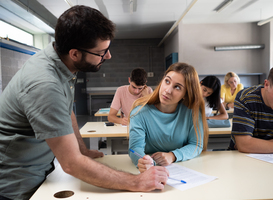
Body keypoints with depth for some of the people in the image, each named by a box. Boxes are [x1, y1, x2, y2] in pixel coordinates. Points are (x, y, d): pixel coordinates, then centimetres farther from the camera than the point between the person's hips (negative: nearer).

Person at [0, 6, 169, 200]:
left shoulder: (64, 63, -7)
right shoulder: (45, 85, -35)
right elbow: (72, 164, -32)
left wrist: (84, 150, 8)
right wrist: (137, 182, -28)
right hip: (17, 183, -7)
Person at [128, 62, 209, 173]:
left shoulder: (192, 110, -9)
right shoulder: (140, 111, -11)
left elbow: (196, 145, -4)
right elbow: (136, 146, -16)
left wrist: (173, 156, -22)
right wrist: (143, 161, -39)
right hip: (151, 171, 0)